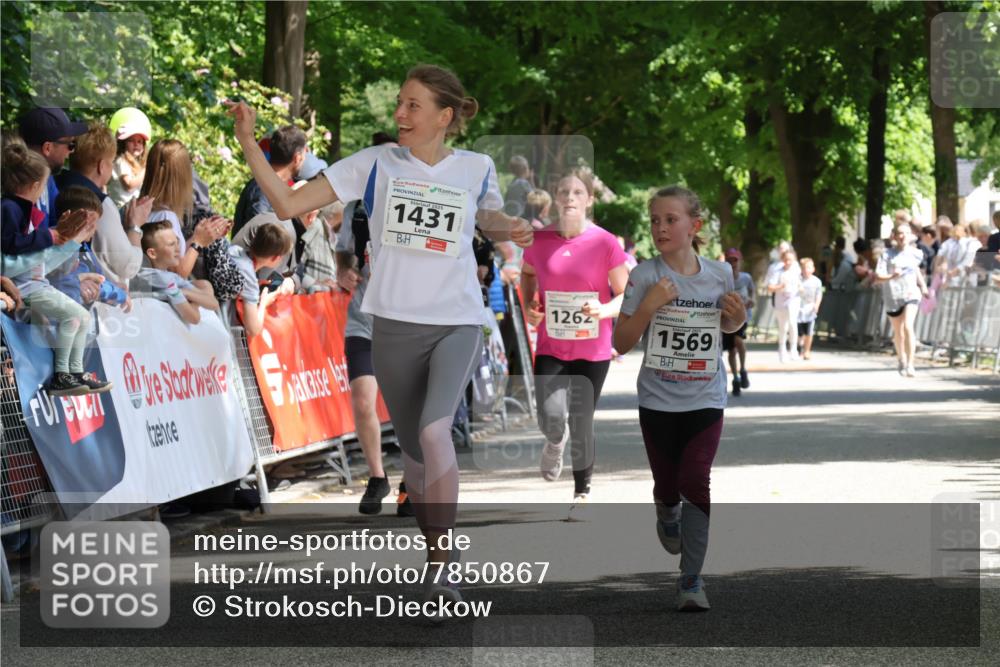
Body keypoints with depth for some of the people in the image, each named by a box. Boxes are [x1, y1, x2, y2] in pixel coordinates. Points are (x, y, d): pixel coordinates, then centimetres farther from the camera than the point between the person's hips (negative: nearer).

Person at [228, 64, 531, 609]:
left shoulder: (476, 169, 3)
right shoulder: (375, 164, 0)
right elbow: (289, 203, -4)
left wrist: (511, 230, 2)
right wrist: (248, 142, -12)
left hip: (458, 323, -2)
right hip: (395, 324, 2)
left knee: (435, 431, -24)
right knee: (414, 450, 9)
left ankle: (442, 569, -18)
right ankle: (433, 549, 31)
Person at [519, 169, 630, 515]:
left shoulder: (605, 243, -10)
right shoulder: (540, 240, -2)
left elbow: (627, 295, -4)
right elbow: (527, 274, 20)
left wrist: (605, 310, -23)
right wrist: (528, 306, 2)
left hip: (593, 350, -1)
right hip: (550, 347, 1)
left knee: (581, 424, 5)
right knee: (551, 417, -17)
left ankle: (582, 490, 27)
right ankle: (555, 441, 22)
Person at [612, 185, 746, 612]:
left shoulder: (719, 275, -3)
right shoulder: (644, 277, -10)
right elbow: (622, 344, -9)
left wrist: (738, 316, -6)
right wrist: (647, 305, -23)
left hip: (705, 400, 0)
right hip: (657, 401, 0)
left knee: (696, 484, -10)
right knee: (667, 484, 11)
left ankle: (691, 580, -3)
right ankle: (667, 516, 48)